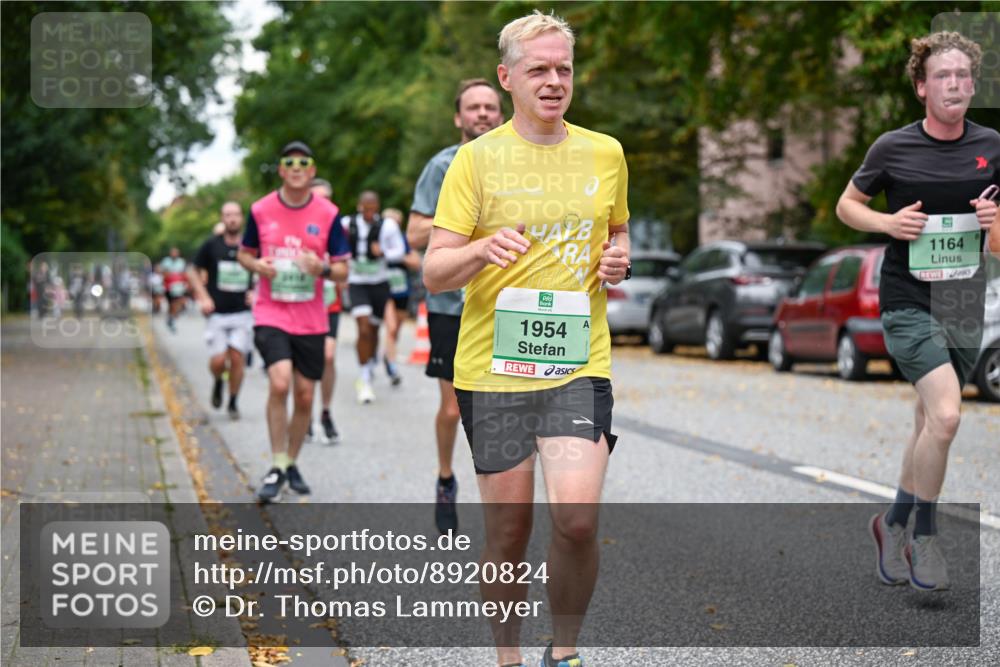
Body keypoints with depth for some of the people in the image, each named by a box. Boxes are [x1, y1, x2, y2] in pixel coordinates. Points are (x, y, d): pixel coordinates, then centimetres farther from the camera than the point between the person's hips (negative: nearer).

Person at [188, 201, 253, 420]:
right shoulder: (211, 245, 0)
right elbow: (193, 272, 10)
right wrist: (203, 297, -2)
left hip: (243, 312, 0)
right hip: (217, 313, 0)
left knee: (237, 358, -4)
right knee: (217, 362, -6)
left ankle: (233, 402, 14)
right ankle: (217, 382, 28)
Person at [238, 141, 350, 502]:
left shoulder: (328, 213, 0)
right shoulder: (261, 210, 1)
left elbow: (342, 269, 3)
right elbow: (244, 253, 14)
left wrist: (323, 269, -19)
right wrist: (257, 265, -8)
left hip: (311, 319, 2)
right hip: (271, 314, -2)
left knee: (304, 395, 6)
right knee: (279, 383, -20)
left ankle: (291, 463, 26)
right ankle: (277, 467, -8)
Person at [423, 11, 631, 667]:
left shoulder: (606, 152, 9)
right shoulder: (476, 158, -1)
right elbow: (434, 272, -4)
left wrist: (619, 260, 3)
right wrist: (482, 250, -25)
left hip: (579, 364, 1)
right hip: (493, 367, -1)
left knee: (578, 516, -15)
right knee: (508, 529, 5)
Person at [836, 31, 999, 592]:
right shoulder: (893, 147, -5)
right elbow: (847, 205, 7)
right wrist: (888, 223, -12)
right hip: (908, 303, -4)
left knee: (930, 424, 14)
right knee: (946, 415, -21)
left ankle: (894, 524, 33)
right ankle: (925, 535, -3)